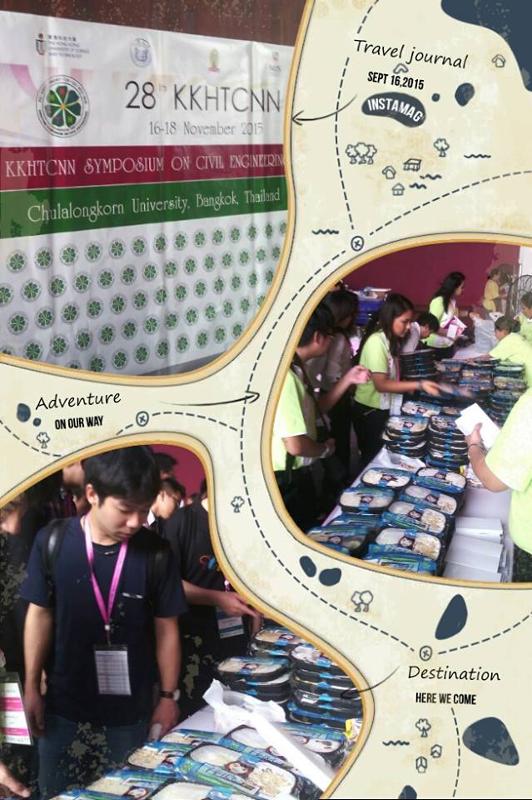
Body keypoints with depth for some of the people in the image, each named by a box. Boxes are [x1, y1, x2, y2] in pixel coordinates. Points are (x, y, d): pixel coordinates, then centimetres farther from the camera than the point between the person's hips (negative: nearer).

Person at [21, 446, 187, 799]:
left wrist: (168, 696, 0)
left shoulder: (156, 553, -13)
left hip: (129, 710, 0)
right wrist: (32, 686, 2)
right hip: (64, 706, 1)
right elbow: (40, 614, -2)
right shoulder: (53, 543, -13)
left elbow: (166, 629, -3)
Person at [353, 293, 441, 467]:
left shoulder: (389, 339, 4)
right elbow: (381, 384, -27)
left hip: (383, 409, 9)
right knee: (372, 459, 5)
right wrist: (419, 385, -30)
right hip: (370, 412, -8)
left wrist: (408, 386, -2)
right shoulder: (376, 342, -24)